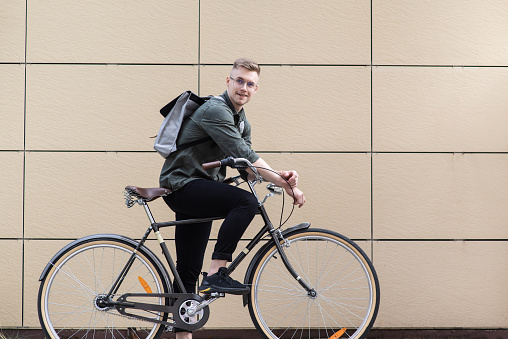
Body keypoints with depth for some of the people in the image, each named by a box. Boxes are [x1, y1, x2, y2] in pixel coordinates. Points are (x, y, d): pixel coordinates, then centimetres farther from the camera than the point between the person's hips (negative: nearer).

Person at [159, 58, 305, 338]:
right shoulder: (215, 110, -17)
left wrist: (280, 176, -17)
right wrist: (284, 183, -25)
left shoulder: (241, 121, 14)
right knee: (246, 201, -30)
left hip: (198, 191, 10)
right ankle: (216, 275, -26)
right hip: (182, 185, -10)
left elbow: (247, 161, 2)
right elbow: (243, 155, -25)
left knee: (189, 270, 12)